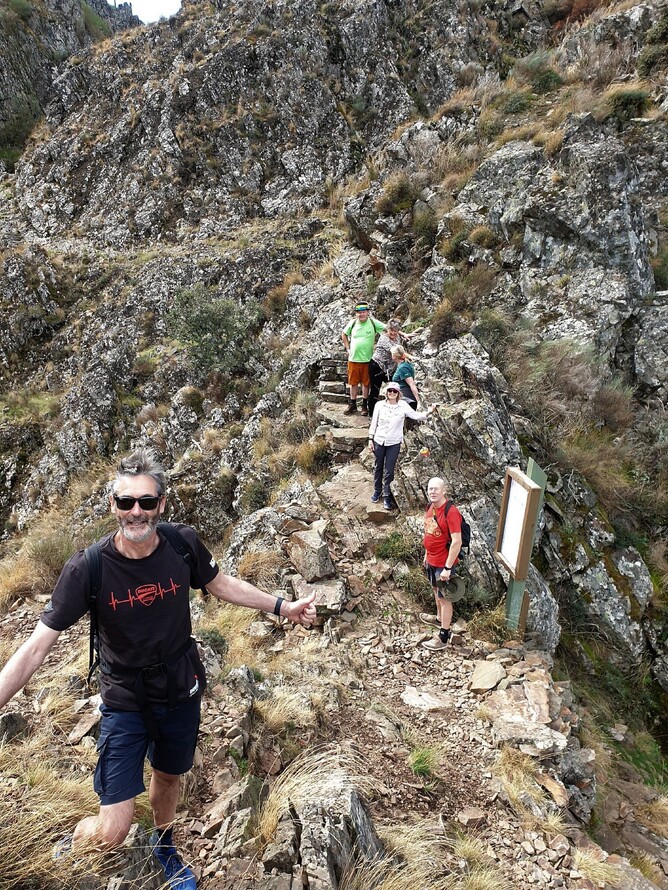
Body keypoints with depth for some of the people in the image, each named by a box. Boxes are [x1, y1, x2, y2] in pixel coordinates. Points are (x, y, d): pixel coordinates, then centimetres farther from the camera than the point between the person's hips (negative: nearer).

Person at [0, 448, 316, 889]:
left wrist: (282, 606, 4)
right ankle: (71, 846, 34)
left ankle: (164, 846, 60)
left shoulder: (184, 543, -17)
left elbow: (222, 584, 1)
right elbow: (36, 647, -19)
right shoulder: (87, 568, -24)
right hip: (126, 703, -2)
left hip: (182, 692, 3)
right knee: (112, 832, -4)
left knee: (168, 775, 26)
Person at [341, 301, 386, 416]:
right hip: (353, 358, 2)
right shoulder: (352, 323, 2)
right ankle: (352, 405, 22)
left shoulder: (373, 323, -5)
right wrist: (348, 348, 10)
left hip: (367, 359, -2)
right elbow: (344, 335, 18)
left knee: (366, 383, 6)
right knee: (353, 382, 9)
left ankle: (365, 406, 18)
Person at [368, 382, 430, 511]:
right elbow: (374, 423, 2)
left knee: (389, 471, 2)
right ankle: (377, 491, 36)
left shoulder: (403, 406, -7)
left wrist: (427, 413, -28)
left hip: (394, 444, -1)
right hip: (379, 441, 1)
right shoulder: (379, 405, -4)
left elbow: (416, 415, -13)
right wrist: (370, 439, 1)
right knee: (378, 468, 16)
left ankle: (387, 497, 15)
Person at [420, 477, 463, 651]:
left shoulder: (451, 512, -27)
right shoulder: (431, 507, 0)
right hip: (431, 560, 8)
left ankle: (443, 637, 16)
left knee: (444, 598, 4)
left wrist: (448, 568, -24)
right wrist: (426, 555, 19)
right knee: (436, 590, 26)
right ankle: (439, 618, 49)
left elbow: (457, 542, -26)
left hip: (443, 563, -8)